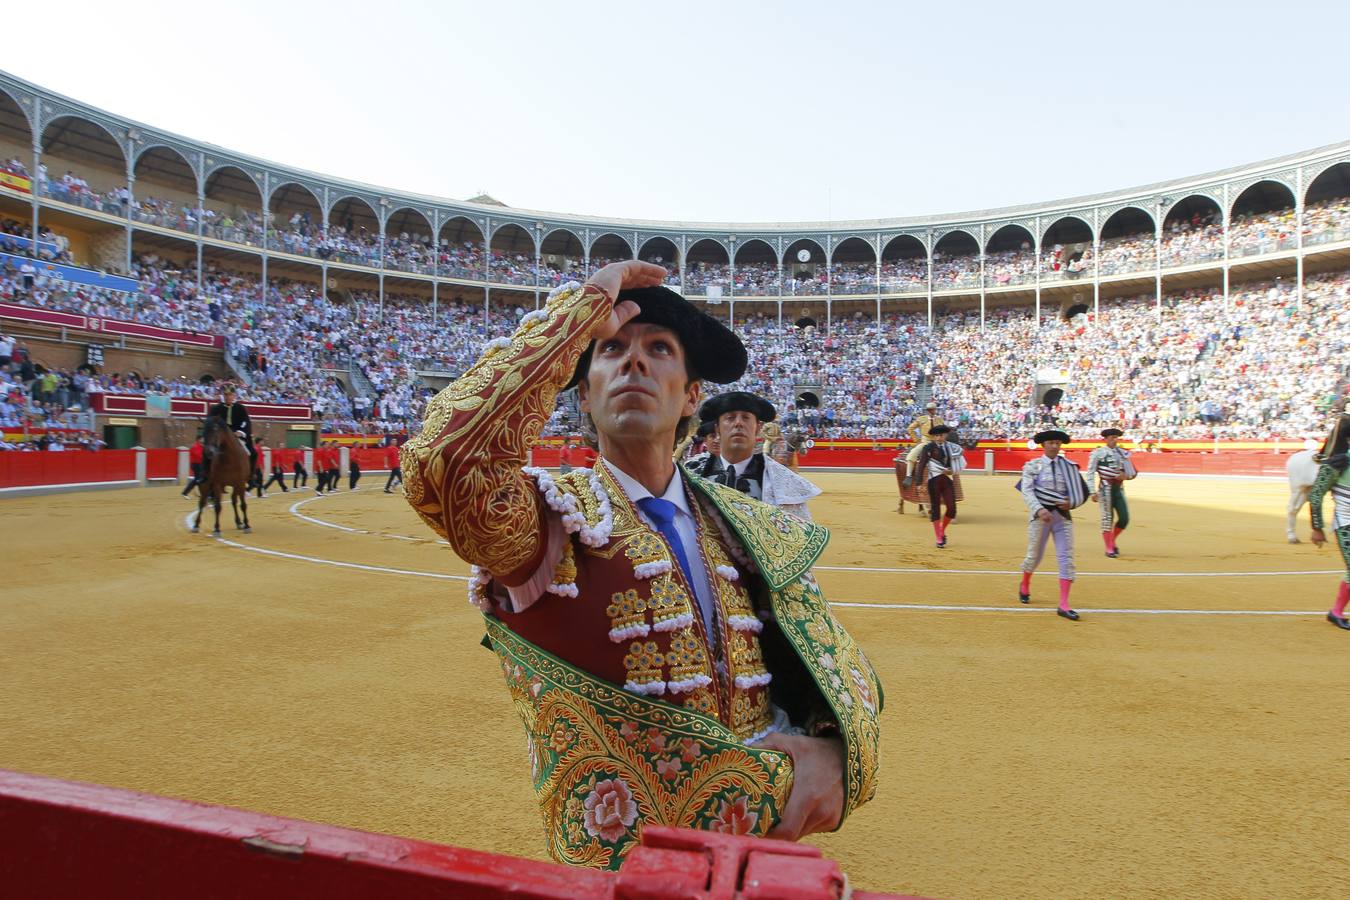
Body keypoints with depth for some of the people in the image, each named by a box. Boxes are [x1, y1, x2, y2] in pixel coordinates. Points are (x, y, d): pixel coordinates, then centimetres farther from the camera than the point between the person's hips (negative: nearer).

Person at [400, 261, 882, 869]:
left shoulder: (754, 531, 2)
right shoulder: (551, 520, -11)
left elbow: (835, 660, 7)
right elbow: (442, 462, -30)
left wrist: (829, 745, -15)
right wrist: (578, 310, -21)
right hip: (616, 870, -2)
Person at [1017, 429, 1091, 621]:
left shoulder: (1069, 466, 7)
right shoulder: (1032, 466, -1)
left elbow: (1083, 491, 10)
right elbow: (1027, 492, -13)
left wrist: (1071, 503, -11)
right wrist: (1040, 510, -28)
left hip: (1063, 515, 2)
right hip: (1040, 515, -2)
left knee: (1067, 558, -4)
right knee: (1035, 555, 9)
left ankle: (1064, 604, -1)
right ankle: (1024, 587, 38)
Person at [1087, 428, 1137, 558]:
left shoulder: (1123, 453, 9)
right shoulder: (1098, 453, -5)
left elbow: (1132, 472, 13)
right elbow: (1090, 473, -6)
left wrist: (1126, 475, -10)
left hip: (1119, 488, 5)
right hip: (1105, 488, -5)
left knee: (1124, 518, 2)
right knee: (1107, 518, -3)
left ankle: (1112, 541, 25)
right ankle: (1109, 548, 6)